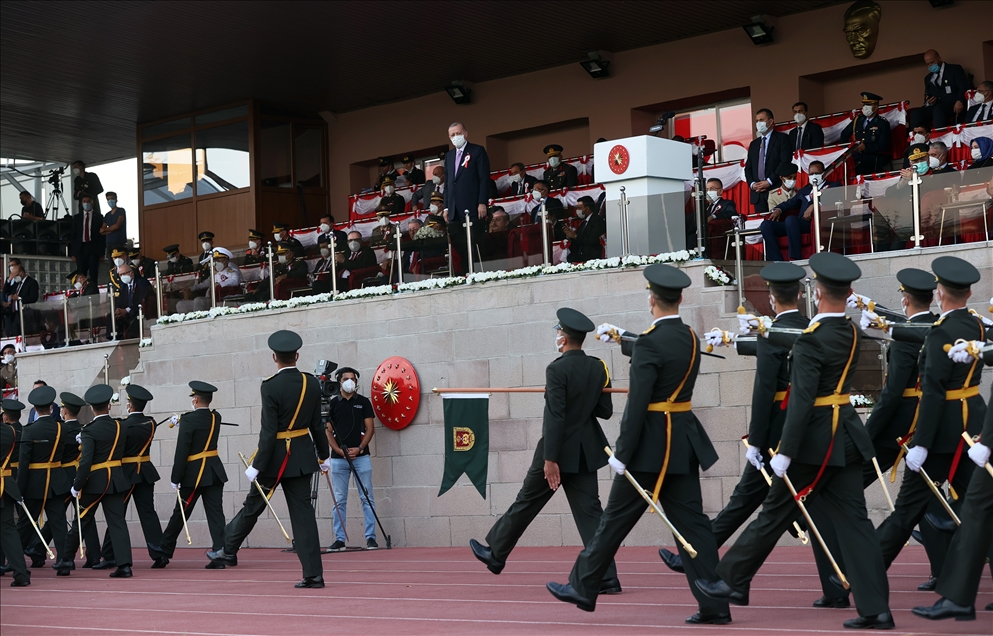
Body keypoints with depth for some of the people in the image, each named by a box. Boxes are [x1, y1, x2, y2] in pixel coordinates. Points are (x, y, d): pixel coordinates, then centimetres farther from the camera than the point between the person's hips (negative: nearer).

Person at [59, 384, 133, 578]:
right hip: (116, 480, 4)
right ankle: (124, 564, -8)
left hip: (95, 482, -4)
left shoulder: (89, 431, -13)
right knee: (117, 521, 1)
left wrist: (76, 486, -12)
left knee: (81, 521, 9)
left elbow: (85, 462, -19)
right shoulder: (119, 426, 3)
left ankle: (66, 561, 20)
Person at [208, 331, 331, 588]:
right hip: (302, 457, 4)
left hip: (275, 456, -4)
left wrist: (257, 466, -14)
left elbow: (268, 432, -18)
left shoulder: (271, 386, -16)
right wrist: (324, 456, 19)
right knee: (302, 512, 4)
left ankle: (228, 551, 30)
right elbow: (317, 425, 7)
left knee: (252, 506, 13)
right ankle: (313, 574, 0)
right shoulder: (311, 383, -1)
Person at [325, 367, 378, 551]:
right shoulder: (332, 403, 7)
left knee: (367, 498, -1)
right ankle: (339, 539, 6)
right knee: (339, 500, 3)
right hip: (338, 458, 1)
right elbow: (328, 431, 5)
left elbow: (370, 428, 3)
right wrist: (339, 450, -8)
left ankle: (371, 537, 2)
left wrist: (359, 448, -10)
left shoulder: (363, 402, 6)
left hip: (361, 456, -1)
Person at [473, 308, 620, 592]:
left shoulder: (557, 369, -16)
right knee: (589, 510, 4)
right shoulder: (598, 368, 2)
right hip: (586, 452, 5)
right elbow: (605, 411, 7)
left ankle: (495, 553, 28)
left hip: (559, 451, -5)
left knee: (526, 502, 11)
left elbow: (555, 417, -19)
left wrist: (550, 459, -19)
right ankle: (606, 577, -4)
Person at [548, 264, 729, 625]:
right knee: (690, 521, 6)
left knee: (616, 518, 6)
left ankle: (583, 587, 19)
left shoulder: (649, 343, -16)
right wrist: (620, 338, 43)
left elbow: (637, 404, -20)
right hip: (684, 443, 7)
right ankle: (713, 604, 1)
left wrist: (622, 453, -16)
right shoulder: (690, 338, 8)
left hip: (651, 445, -7)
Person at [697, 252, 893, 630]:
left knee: (775, 513, 6)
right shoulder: (851, 335, 7)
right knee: (853, 520, 5)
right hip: (847, 438, 7)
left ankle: (732, 581, 21)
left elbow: (802, 401, -23)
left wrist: (784, 453, -21)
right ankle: (876, 609, 0)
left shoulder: (811, 341, -17)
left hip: (816, 441, -7)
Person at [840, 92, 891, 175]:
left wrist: (866, 147, -21)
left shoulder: (882, 123, 2)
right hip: (857, 155, 5)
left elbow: (883, 146, -8)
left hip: (875, 157, -5)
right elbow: (844, 134, 29)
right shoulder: (858, 119, 17)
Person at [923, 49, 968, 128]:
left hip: (954, 107, -4)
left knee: (938, 109, -40)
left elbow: (964, 87, -1)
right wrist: (928, 102, -1)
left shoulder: (955, 69, 11)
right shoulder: (928, 78, 26)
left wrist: (960, 101, -22)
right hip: (935, 108, 4)